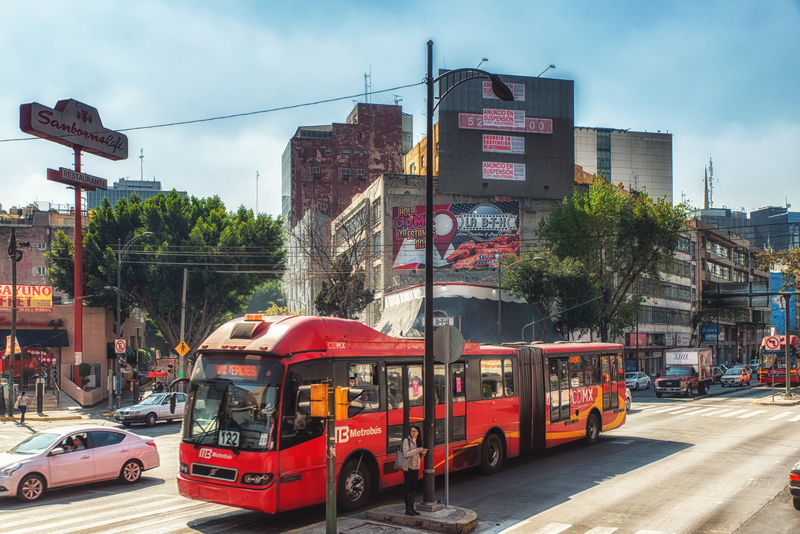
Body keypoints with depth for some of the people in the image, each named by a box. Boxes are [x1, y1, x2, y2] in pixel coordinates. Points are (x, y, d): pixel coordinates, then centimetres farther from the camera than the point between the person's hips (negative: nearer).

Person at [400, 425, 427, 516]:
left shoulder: (418, 441, 12)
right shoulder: (406, 441, -9)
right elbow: (406, 454, -20)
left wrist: (423, 453, -4)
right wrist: (418, 450, -21)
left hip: (416, 467, 7)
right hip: (408, 467, -7)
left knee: (413, 487, 10)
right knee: (408, 487, -3)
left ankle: (412, 507, 17)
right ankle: (408, 509, 0)